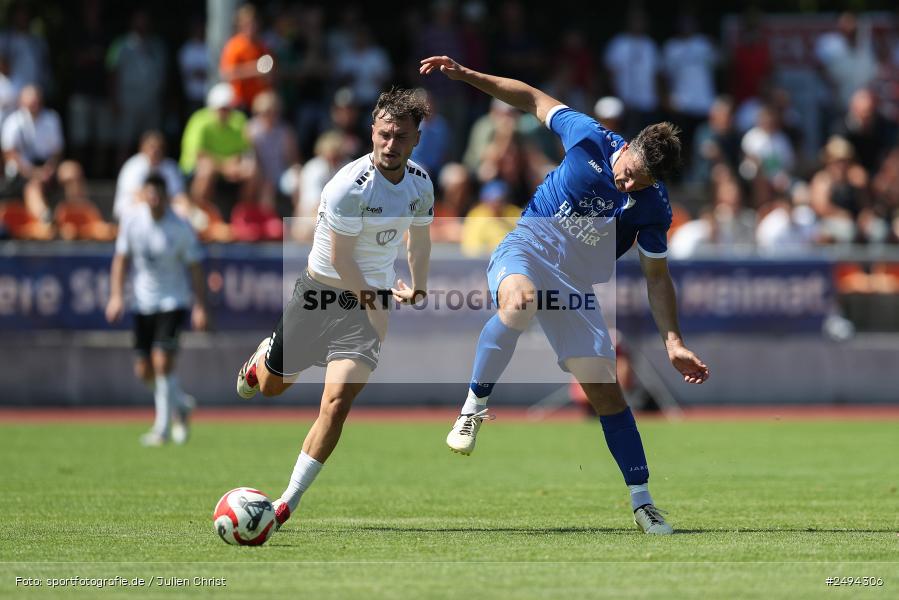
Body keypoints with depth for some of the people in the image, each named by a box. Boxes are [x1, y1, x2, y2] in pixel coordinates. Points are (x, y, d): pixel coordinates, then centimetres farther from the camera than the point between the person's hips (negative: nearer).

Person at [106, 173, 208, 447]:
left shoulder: (181, 229, -12)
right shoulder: (132, 221, -3)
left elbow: (196, 269, -7)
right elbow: (121, 259, 6)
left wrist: (200, 307, -14)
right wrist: (116, 295, -4)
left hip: (173, 302, -4)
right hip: (143, 301, 4)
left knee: (162, 360, -18)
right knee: (144, 370, 4)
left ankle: (163, 428, -9)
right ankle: (180, 404, 32)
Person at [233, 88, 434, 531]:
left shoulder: (420, 184, -4)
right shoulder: (349, 186, -24)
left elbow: (420, 240, 16)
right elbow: (341, 259, -19)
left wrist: (418, 292, 19)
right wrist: (373, 301, -13)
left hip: (372, 299, 3)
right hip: (322, 291, -3)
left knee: (337, 403, -13)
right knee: (272, 386, 15)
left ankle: (287, 504, -6)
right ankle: (262, 357, 55)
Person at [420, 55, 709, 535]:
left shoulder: (653, 208, -10)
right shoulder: (590, 139, -14)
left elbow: (657, 278, 0)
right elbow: (535, 100, 0)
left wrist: (673, 342, -7)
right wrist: (464, 75, -4)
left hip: (575, 288, 2)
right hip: (525, 251, -2)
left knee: (604, 389, -3)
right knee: (519, 302, -40)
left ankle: (642, 503, 6)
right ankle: (475, 405, -22)